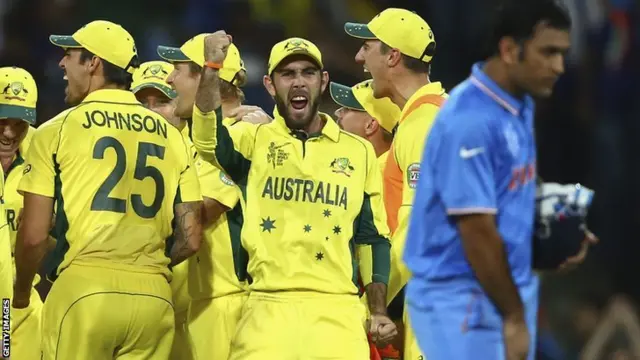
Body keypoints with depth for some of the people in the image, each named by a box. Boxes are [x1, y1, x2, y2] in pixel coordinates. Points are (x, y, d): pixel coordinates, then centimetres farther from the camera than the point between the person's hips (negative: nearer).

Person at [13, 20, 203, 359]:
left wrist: (21, 292, 17)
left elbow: (34, 235, -1)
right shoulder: (169, 135, 12)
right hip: (154, 295, 4)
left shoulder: (57, 131, 1)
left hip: (83, 289, -4)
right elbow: (191, 238, 10)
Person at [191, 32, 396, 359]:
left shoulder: (358, 152, 14)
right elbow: (209, 140, -15)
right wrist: (211, 69, -26)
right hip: (269, 307, -2)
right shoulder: (254, 141, 8)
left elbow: (373, 239, 17)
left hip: (337, 310, 2)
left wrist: (379, 311, 9)